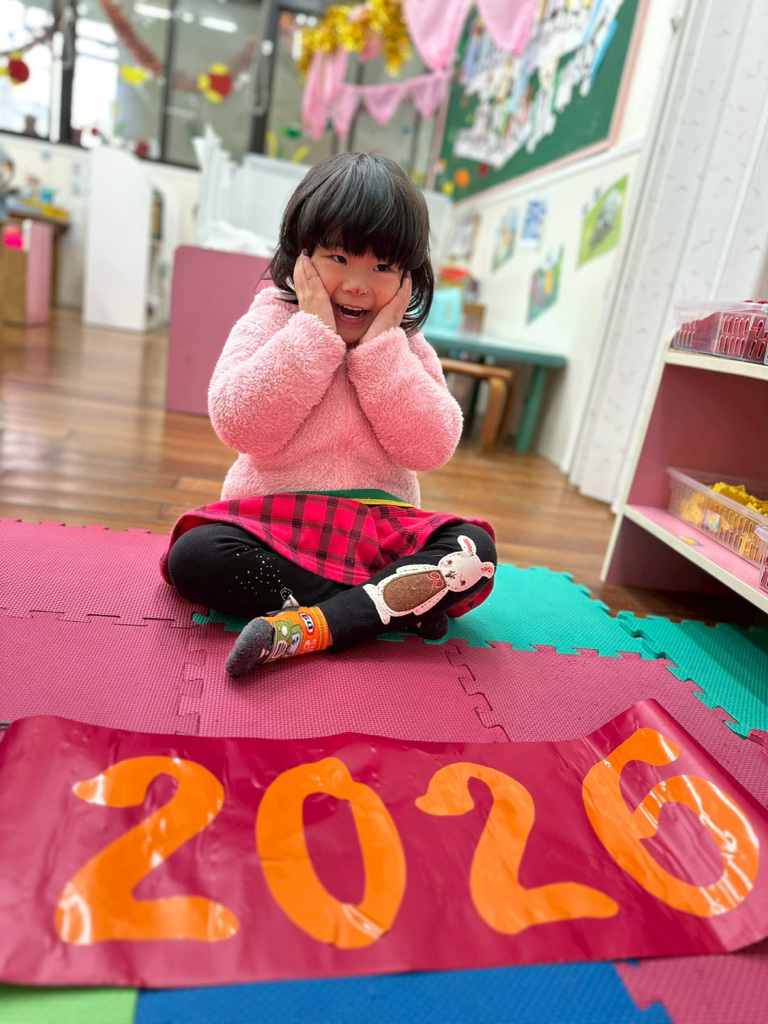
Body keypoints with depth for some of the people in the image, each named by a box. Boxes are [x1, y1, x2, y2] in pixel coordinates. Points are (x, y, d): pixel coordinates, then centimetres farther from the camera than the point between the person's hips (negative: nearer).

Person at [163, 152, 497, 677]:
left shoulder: (408, 348, 6)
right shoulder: (269, 322, 0)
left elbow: (431, 448, -9)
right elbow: (240, 426, -17)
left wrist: (380, 346, -12)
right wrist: (314, 331, -17)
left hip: (381, 528, 2)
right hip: (273, 523, -1)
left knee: (475, 552, -21)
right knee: (193, 555, -29)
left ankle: (311, 626, -31)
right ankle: (394, 604, -26)